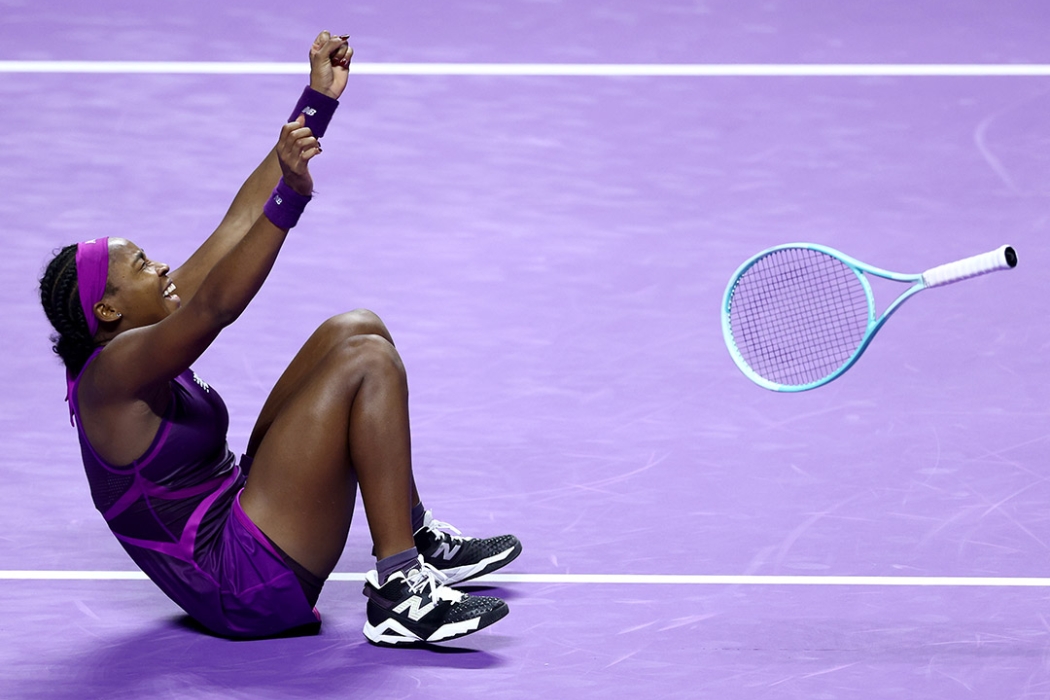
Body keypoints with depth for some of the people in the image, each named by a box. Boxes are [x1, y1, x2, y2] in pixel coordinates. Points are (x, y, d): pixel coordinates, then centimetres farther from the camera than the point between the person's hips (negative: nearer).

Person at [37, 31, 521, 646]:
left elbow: (241, 223, 10)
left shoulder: (146, 332, 9)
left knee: (355, 331, 8)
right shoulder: (110, 374, -17)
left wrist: (320, 99, 8)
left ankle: (419, 539, 16)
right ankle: (400, 597, -18)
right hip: (245, 589, -11)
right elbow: (217, 304, -35)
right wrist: (290, 197, -46)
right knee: (369, 361, -15)